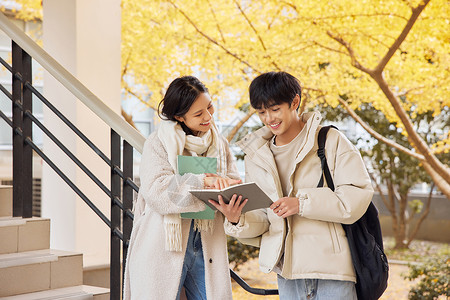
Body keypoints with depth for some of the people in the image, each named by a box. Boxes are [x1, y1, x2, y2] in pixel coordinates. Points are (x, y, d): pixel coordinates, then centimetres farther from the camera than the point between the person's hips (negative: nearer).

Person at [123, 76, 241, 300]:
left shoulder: (219, 144, 13)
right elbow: (155, 190, -18)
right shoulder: (158, 143, -4)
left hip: (206, 249, 4)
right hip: (165, 250, -4)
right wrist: (202, 181, -26)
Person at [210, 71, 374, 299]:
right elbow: (261, 219, 12)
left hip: (331, 267, -4)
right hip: (287, 269, 4)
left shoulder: (331, 141, -2)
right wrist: (237, 220, -11)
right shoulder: (257, 156, 13)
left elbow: (359, 195, -11)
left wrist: (302, 203, -20)